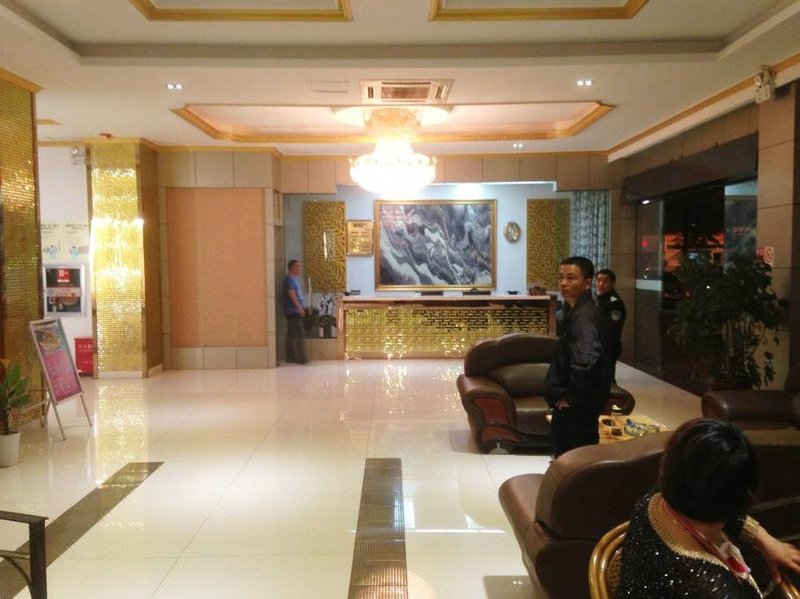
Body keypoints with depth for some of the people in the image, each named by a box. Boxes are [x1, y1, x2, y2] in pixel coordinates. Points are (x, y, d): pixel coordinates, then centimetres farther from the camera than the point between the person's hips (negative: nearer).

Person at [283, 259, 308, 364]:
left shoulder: (294, 279, 19)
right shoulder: (289, 279, -11)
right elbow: (291, 294, -19)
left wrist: (301, 308, 19)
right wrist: (299, 308, -21)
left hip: (294, 311, 10)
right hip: (293, 311, -10)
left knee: (292, 335, 10)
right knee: (300, 333, -12)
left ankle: (291, 357, 14)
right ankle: (300, 358, -12)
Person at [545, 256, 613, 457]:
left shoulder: (583, 316, -22)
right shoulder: (575, 311, 10)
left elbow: (585, 362, -34)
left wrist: (570, 397, -22)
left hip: (578, 404, -10)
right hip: (576, 402, 10)